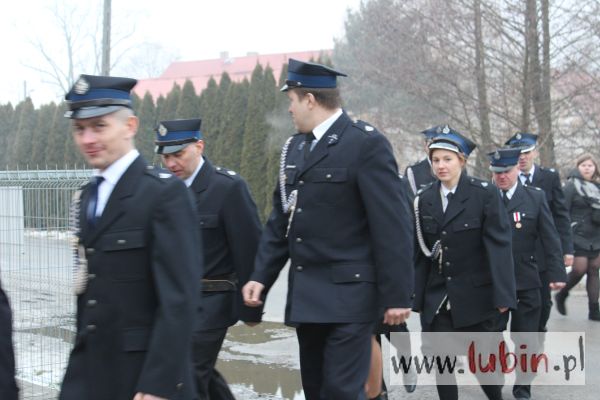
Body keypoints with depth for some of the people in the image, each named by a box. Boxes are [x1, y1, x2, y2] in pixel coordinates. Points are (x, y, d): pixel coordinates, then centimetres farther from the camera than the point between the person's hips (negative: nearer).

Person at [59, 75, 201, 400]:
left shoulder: (165, 192, -11)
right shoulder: (86, 197, 13)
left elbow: (179, 298, -17)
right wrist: (80, 365, 14)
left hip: (146, 373, -6)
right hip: (87, 373, 6)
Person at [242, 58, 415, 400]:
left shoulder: (367, 143, -10)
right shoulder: (295, 147, 13)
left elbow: (393, 225, -14)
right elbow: (280, 220, 16)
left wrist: (397, 295, -16)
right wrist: (261, 276, 7)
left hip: (348, 295, -7)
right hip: (306, 296, 8)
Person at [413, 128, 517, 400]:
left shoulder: (485, 194, -7)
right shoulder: (424, 199, 5)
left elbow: (499, 245, -11)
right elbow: (421, 252, 6)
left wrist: (503, 296, -17)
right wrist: (417, 297, 2)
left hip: (476, 297, -3)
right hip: (438, 300, 3)